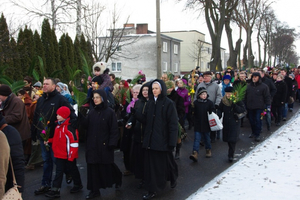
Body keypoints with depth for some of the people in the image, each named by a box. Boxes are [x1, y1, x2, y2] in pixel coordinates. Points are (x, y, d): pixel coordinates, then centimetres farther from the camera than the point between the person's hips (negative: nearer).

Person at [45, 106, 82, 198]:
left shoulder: (70, 127, -21)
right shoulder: (58, 125, 7)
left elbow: (74, 142, -21)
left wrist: (71, 155, -21)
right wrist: (49, 140, 8)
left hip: (68, 155, -8)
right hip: (59, 155, 8)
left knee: (73, 170, 12)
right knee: (59, 172, 7)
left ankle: (78, 185, 32)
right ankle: (55, 190, 8)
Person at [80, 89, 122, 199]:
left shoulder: (110, 112, -7)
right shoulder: (91, 112, 9)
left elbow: (114, 129, -9)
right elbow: (86, 125, -1)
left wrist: (112, 143, -16)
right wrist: (80, 116, -14)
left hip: (104, 144, -4)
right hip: (92, 144, 5)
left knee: (107, 166, 7)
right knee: (93, 167, 3)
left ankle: (118, 178, 35)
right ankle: (94, 190, 9)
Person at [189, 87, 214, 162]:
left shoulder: (210, 103, -2)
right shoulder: (195, 103, -1)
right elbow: (193, 113, 5)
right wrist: (195, 120, -2)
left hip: (206, 125, 0)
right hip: (198, 125, 0)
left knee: (207, 138, 16)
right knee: (197, 139, -6)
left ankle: (208, 150, 35)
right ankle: (195, 153, -12)